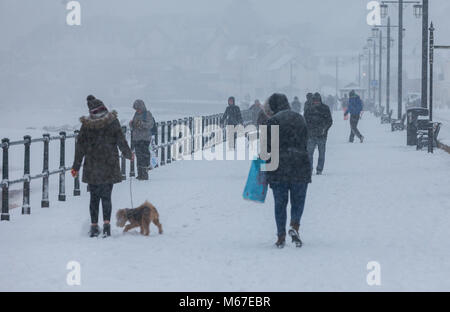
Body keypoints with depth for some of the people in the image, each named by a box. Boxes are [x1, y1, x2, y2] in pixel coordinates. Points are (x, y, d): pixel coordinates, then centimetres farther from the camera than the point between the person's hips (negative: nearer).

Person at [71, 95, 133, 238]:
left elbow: (80, 146, 3)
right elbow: (121, 141, -2)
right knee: (106, 196, 4)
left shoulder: (86, 124, -1)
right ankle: (106, 223, -12)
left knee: (94, 197, 12)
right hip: (109, 166, -1)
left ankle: (94, 226, 9)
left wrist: (76, 166, 9)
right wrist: (129, 154, 15)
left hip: (91, 167, 1)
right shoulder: (112, 121, -5)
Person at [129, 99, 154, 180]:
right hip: (136, 138, 7)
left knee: (144, 155, -10)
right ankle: (140, 174, 12)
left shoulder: (147, 114, -5)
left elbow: (150, 125, -15)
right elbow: (132, 127, 17)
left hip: (145, 138, -7)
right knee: (138, 156, 7)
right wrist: (131, 124, -5)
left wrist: (141, 124, -28)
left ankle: (145, 174, -8)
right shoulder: (136, 114, 14)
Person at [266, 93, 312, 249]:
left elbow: (268, 147, -9)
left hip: (278, 166, -3)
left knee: (280, 203, 7)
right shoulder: (299, 118, 10)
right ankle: (294, 226, -14)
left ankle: (281, 236, 5)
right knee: (298, 201, 11)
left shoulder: (273, 121, -7)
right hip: (300, 166, 3)